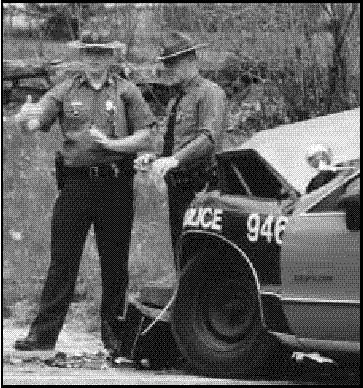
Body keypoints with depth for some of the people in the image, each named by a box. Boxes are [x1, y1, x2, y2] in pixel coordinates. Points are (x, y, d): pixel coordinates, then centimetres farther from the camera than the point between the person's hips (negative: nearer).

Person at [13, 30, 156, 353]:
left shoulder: (126, 92, 8)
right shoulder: (65, 92, 10)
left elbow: (145, 137, 3)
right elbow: (33, 124, -2)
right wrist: (25, 118, -26)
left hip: (116, 184, 0)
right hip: (76, 182, 0)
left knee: (115, 262, 4)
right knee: (62, 260, -3)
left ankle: (113, 333, 14)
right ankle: (44, 333, -4)